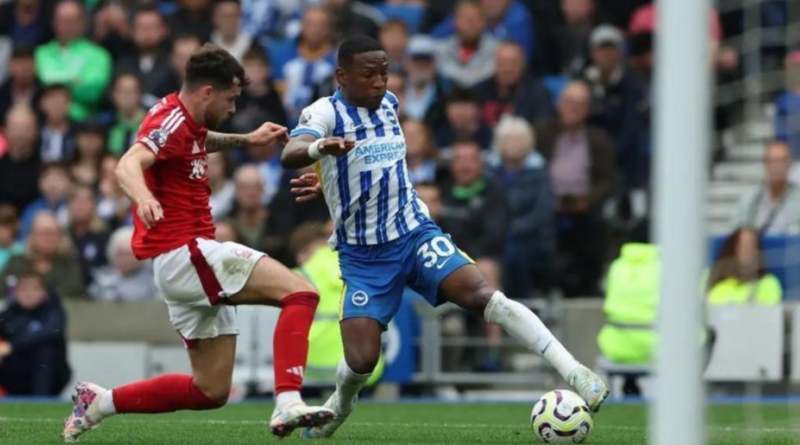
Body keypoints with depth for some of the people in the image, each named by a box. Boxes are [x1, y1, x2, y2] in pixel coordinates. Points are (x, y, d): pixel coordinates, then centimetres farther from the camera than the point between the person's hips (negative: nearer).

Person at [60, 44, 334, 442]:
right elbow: (128, 166, -33)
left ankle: (101, 401, 18)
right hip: (184, 254, -10)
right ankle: (287, 404, -35)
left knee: (212, 391, 13)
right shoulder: (173, 121, -13)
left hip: (187, 261, 10)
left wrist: (246, 140, 34)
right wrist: (143, 196, -54)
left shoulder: (187, 121, 15)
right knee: (300, 293, -21)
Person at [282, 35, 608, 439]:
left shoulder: (389, 104, 7)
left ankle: (574, 373, -29)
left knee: (481, 294, -22)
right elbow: (290, 155, -32)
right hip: (363, 255, -3)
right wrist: (320, 148, -52)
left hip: (415, 234, 3)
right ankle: (338, 407, 24)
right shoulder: (326, 112, -10)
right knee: (361, 361, -13)